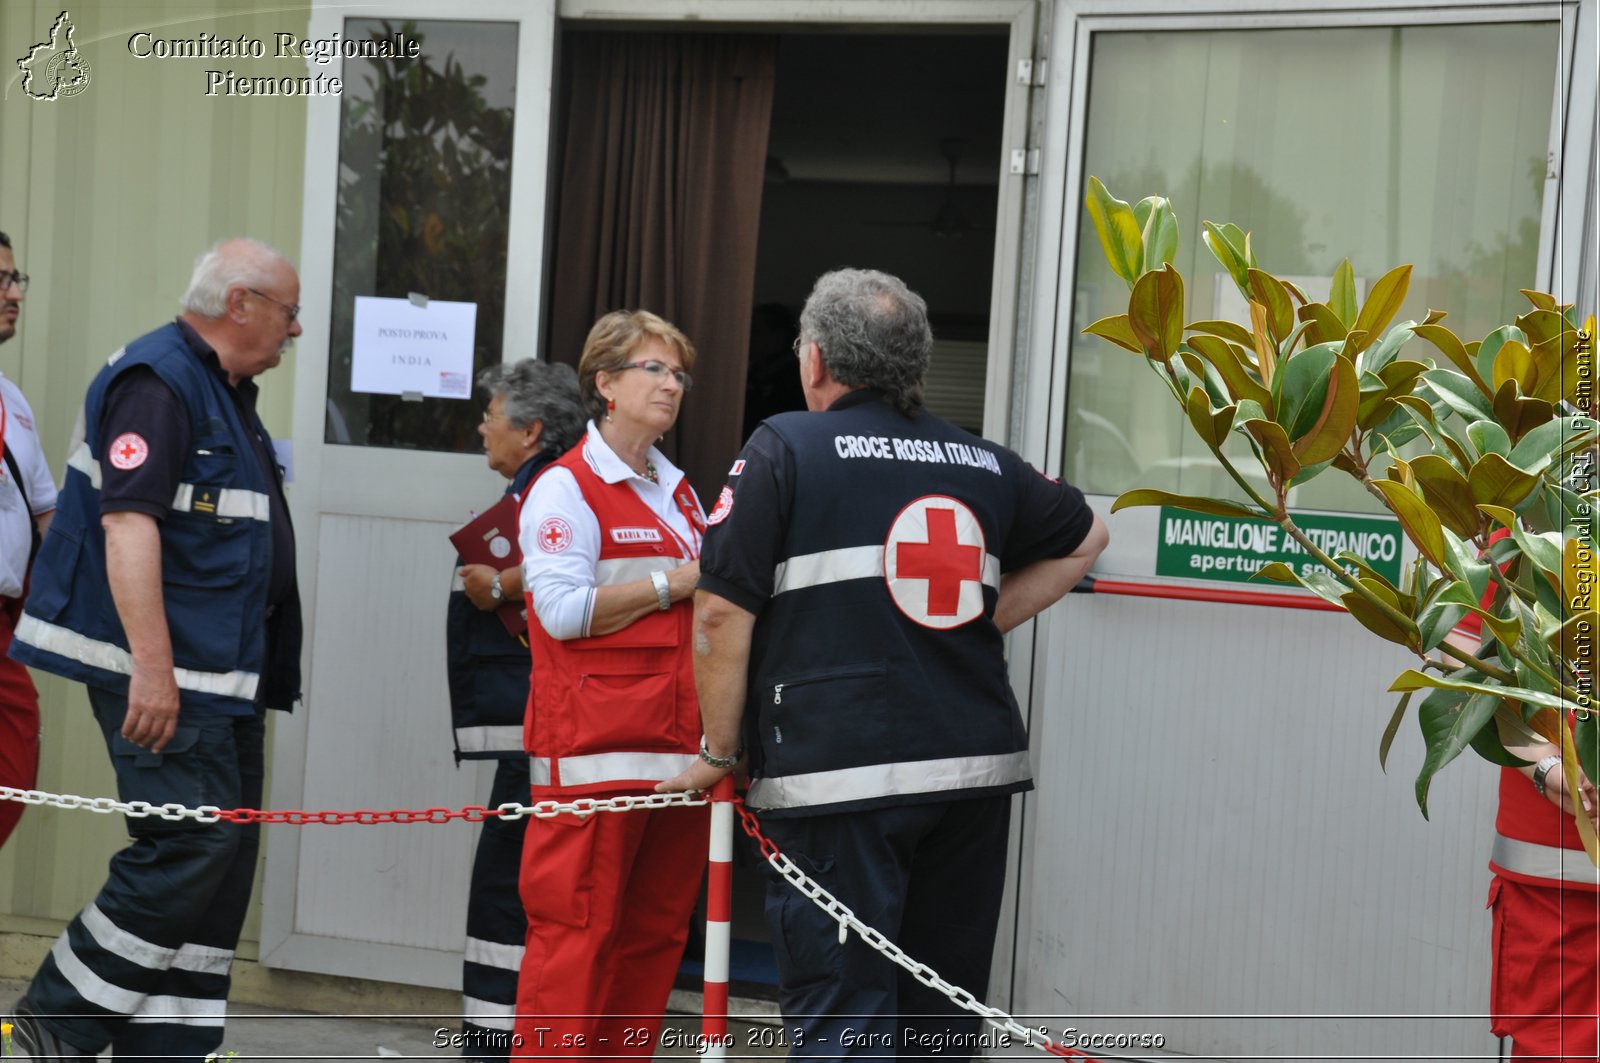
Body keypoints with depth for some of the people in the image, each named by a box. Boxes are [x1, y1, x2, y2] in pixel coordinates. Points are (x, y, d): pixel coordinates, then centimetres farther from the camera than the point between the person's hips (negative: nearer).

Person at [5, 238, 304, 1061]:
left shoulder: (227, 393, 19)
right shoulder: (157, 380, -12)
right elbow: (128, 522, -21)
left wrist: (258, 671, 21)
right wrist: (151, 666, -27)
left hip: (225, 672, 10)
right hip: (162, 670, -10)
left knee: (225, 855, 8)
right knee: (189, 845, -13)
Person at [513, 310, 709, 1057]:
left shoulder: (679, 493, 19)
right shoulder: (566, 488, -4)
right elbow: (564, 610, -15)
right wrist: (674, 582, -12)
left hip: (678, 743, 7)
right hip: (594, 747, -7)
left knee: (656, 928, 8)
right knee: (577, 926, -8)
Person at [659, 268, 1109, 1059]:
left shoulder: (785, 449, -3)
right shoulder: (984, 462, 12)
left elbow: (722, 613, -7)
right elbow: (1082, 540, 28)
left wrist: (720, 753, 4)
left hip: (837, 778, -5)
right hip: (977, 774, 5)